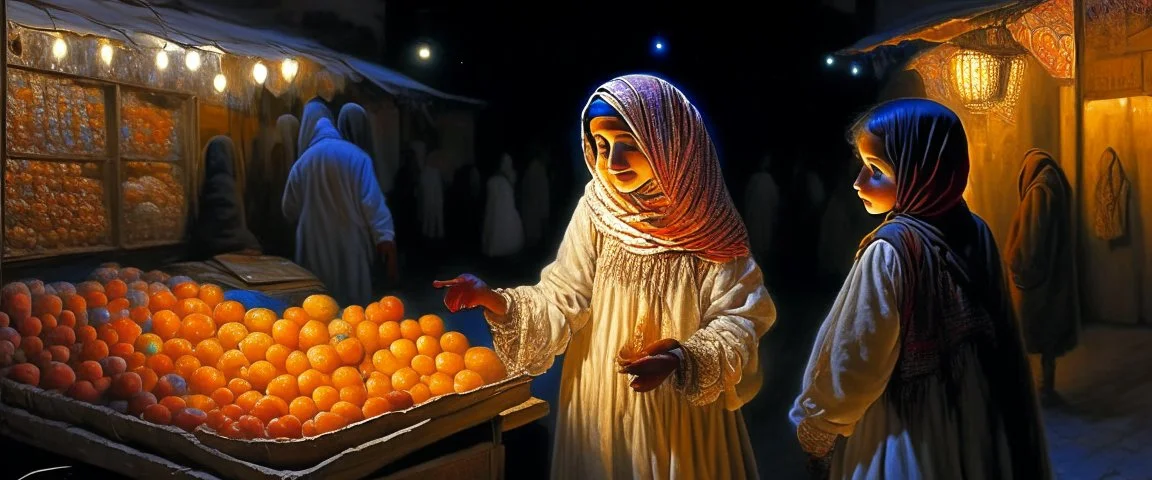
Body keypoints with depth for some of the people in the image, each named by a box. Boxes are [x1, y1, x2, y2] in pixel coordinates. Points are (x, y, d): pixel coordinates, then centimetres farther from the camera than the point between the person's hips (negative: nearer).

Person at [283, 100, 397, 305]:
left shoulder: (302, 163, 1)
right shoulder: (356, 156, -6)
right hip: (351, 245, -2)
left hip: (316, 249, 2)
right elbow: (373, 202, -13)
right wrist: (385, 238, -12)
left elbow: (290, 211, 11)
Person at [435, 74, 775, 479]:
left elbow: (738, 321, -14)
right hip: (602, 405, 2)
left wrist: (684, 358, -31)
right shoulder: (597, 211, -7)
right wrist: (497, 301, -27)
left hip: (684, 412, -1)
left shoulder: (705, 222, -12)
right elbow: (562, 302, -10)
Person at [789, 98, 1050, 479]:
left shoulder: (890, 249, -24)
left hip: (905, 435, -6)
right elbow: (999, 342, 6)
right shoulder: (975, 232, -4)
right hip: (975, 422, 7)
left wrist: (812, 427, -4)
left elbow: (853, 364, -19)